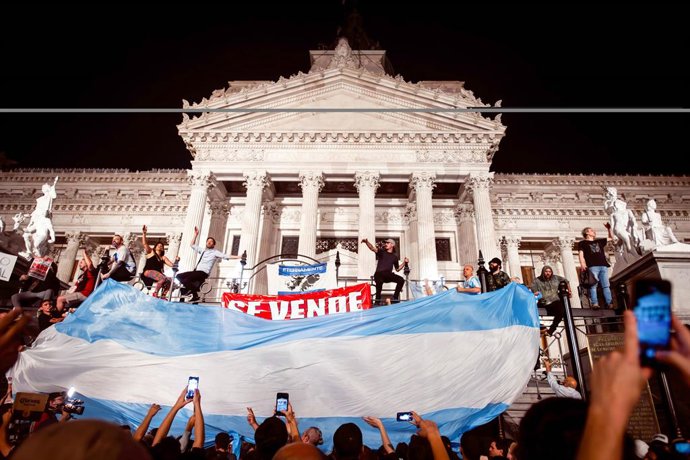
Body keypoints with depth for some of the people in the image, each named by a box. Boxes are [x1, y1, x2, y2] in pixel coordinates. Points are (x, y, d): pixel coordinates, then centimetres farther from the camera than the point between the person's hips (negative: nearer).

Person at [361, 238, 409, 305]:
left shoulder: (395, 256, 17)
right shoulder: (382, 252, 9)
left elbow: (397, 269, 23)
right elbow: (373, 248, -9)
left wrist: (404, 262, 10)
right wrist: (366, 242, -28)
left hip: (388, 275, 3)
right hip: (379, 274, -3)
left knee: (401, 280, -21)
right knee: (380, 281, -38)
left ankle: (395, 298, -4)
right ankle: (377, 300, -22)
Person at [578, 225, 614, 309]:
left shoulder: (599, 241, 30)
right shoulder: (582, 243, 13)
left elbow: (611, 238, 42)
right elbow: (581, 254, 0)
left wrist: (609, 229, 30)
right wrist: (582, 264, -16)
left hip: (603, 266, 5)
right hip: (592, 267, -5)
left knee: (606, 286, -4)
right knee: (593, 285, -14)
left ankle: (609, 304, -9)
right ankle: (595, 304, -23)